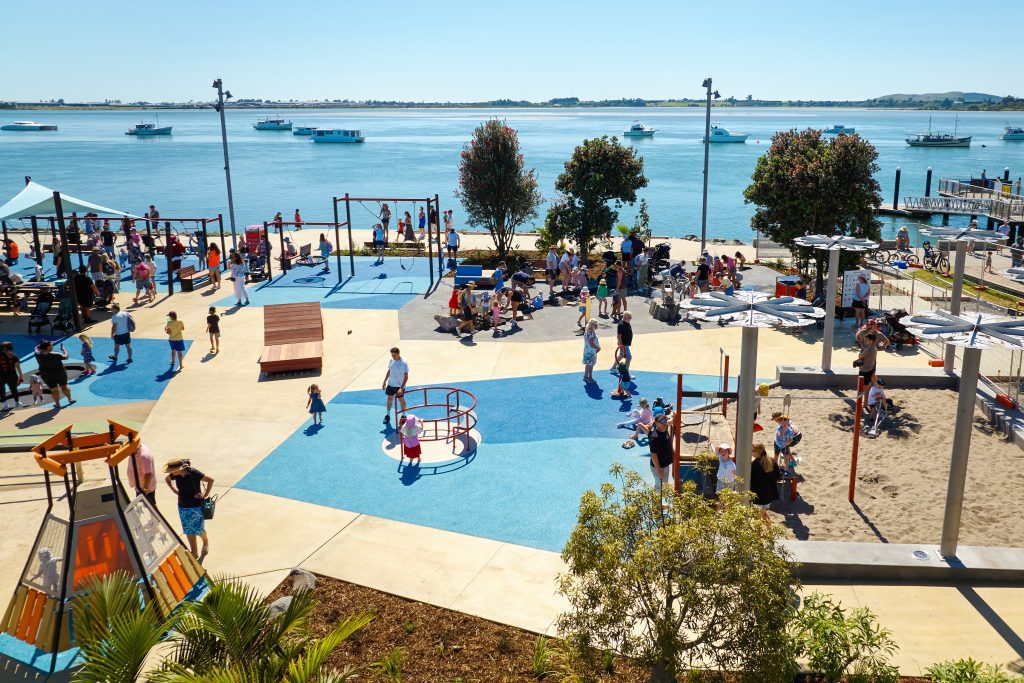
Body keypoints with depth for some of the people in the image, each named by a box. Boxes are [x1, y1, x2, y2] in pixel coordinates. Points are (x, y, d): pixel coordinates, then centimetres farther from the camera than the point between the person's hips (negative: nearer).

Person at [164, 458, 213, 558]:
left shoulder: (193, 473, -25)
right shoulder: (175, 475, -9)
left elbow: (210, 480, -20)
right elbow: (167, 479, 15)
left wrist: (206, 494, -17)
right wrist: (175, 490, 5)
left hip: (197, 506, -5)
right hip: (183, 506, 5)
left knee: (199, 529, 7)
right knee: (189, 531, 11)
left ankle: (206, 543, 39)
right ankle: (194, 553, 23)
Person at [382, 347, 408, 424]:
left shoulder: (404, 363, -21)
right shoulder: (391, 361, -4)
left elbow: (406, 377, -20)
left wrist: (401, 388, -26)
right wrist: (384, 382, 13)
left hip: (399, 386, -5)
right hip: (390, 384, 5)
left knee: (401, 400, 10)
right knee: (389, 398, 13)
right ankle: (388, 415, 26)